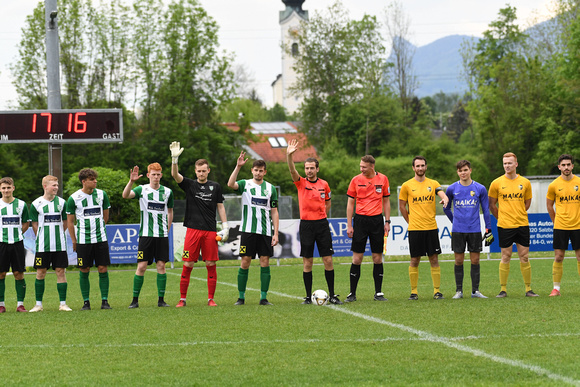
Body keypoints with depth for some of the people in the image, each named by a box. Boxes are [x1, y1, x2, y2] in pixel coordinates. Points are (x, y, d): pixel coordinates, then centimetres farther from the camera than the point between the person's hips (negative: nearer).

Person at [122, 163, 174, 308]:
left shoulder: (167, 192, 7)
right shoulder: (142, 189, -1)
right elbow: (125, 195, -18)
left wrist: (167, 230, 12)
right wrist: (131, 181, -34)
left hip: (162, 235, 2)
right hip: (145, 234, -2)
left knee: (161, 265, 0)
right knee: (141, 266, -5)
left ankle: (161, 299, 6)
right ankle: (135, 300, 2)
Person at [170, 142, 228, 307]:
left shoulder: (215, 187, 10)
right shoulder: (189, 185, 6)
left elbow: (220, 207, 13)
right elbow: (175, 175, -9)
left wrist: (225, 227, 6)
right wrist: (174, 159, -25)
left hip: (210, 231, 1)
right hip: (193, 230, -1)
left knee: (211, 264, 0)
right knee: (188, 265, -3)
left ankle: (211, 298, 7)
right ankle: (183, 298, 4)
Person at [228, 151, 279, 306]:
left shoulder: (270, 188, 9)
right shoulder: (245, 184, 3)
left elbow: (274, 212, 10)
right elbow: (230, 184, -19)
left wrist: (276, 233, 3)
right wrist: (238, 167, -27)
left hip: (266, 232, 2)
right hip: (248, 230, -2)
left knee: (265, 262, -1)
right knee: (245, 262, -2)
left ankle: (264, 297, 3)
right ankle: (241, 297, 5)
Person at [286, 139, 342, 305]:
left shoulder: (324, 184, 7)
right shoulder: (301, 183, 1)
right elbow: (292, 171, -19)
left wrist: (321, 215, 10)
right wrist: (289, 155, -34)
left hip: (322, 224, 1)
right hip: (306, 225, -1)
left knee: (328, 260, -1)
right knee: (307, 262, 0)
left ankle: (332, 295, 6)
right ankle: (308, 296, 7)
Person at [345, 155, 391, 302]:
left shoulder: (383, 179, 4)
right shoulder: (356, 180, 1)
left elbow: (386, 201, 11)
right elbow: (350, 203, 4)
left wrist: (387, 222, 4)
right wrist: (349, 225, -1)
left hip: (377, 220, 1)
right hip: (360, 219, -1)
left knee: (377, 258, 2)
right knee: (357, 258, -2)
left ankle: (378, 293, 9)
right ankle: (352, 293, 4)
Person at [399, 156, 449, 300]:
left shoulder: (433, 183, 7)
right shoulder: (407, 185, 2)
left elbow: (442, 194, -10)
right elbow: (402, 206, 10)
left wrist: (445, 199, -33)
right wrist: (411, 221, 5)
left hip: (431, 227, 1)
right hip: (415, 229, -1)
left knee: (434, 259, 2)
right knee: (414, 260, 1)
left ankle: (437, 291, 7)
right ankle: (414, 292, 8)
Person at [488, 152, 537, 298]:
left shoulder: (525, 183, 5)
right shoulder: (497, 183, 0)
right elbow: (492, 205, 8)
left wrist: (519, 215, 11)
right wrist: (502, 217, 7)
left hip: (522, 225, 2)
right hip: (504, 226, -2)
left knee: (524, 257, 3)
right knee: (505, 258, 0)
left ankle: (528, 289, 9)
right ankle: (503, 289, 7)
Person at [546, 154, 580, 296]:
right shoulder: (554, 185, 0)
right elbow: (549, 205, 12)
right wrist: (556, 221, 10)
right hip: (560, 226, 0)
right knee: (558, 257, -1)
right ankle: (556, 288, 4)